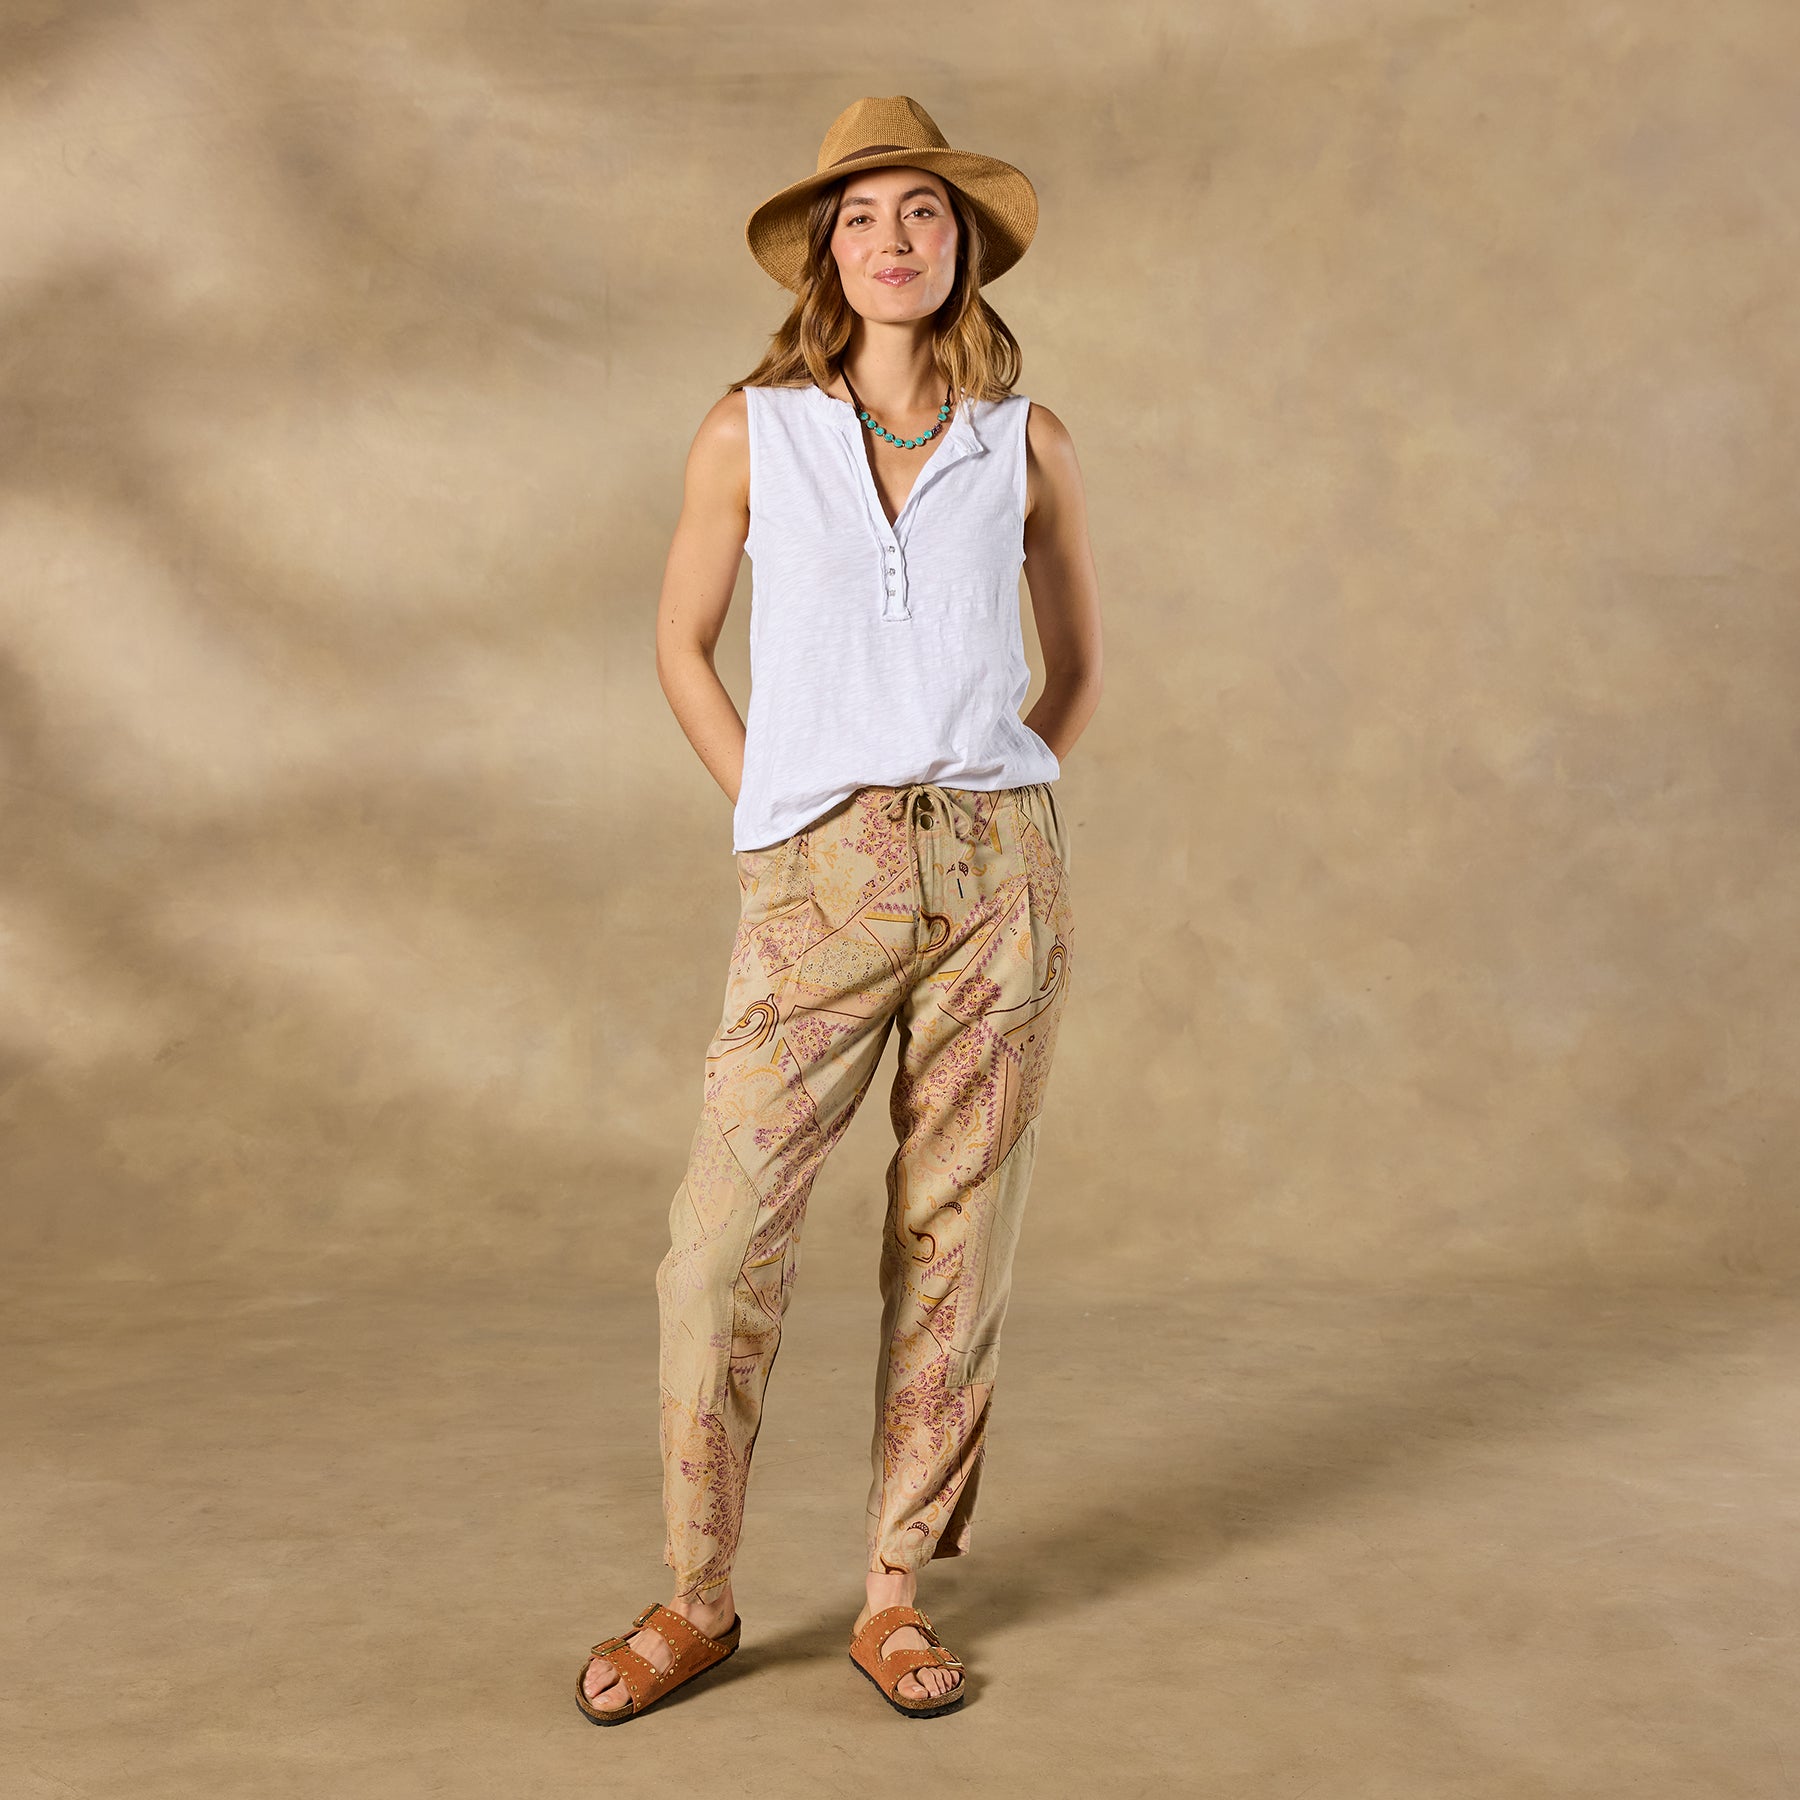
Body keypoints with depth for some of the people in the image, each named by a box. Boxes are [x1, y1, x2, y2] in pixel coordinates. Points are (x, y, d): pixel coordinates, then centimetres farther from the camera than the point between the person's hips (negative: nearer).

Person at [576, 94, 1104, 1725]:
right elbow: (683, 642, 15)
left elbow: (1078, 666, 19)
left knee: (955, 1239, 4)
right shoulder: (753, 432, 6)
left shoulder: (1027, 443, 8)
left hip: (998, 869, 1)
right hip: (818, 884, -1)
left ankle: (897, 1594, 18)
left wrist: (988, 819, 8)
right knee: (725, 1237, -6)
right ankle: (698, 1601, 13)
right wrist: (771, 814, 5)